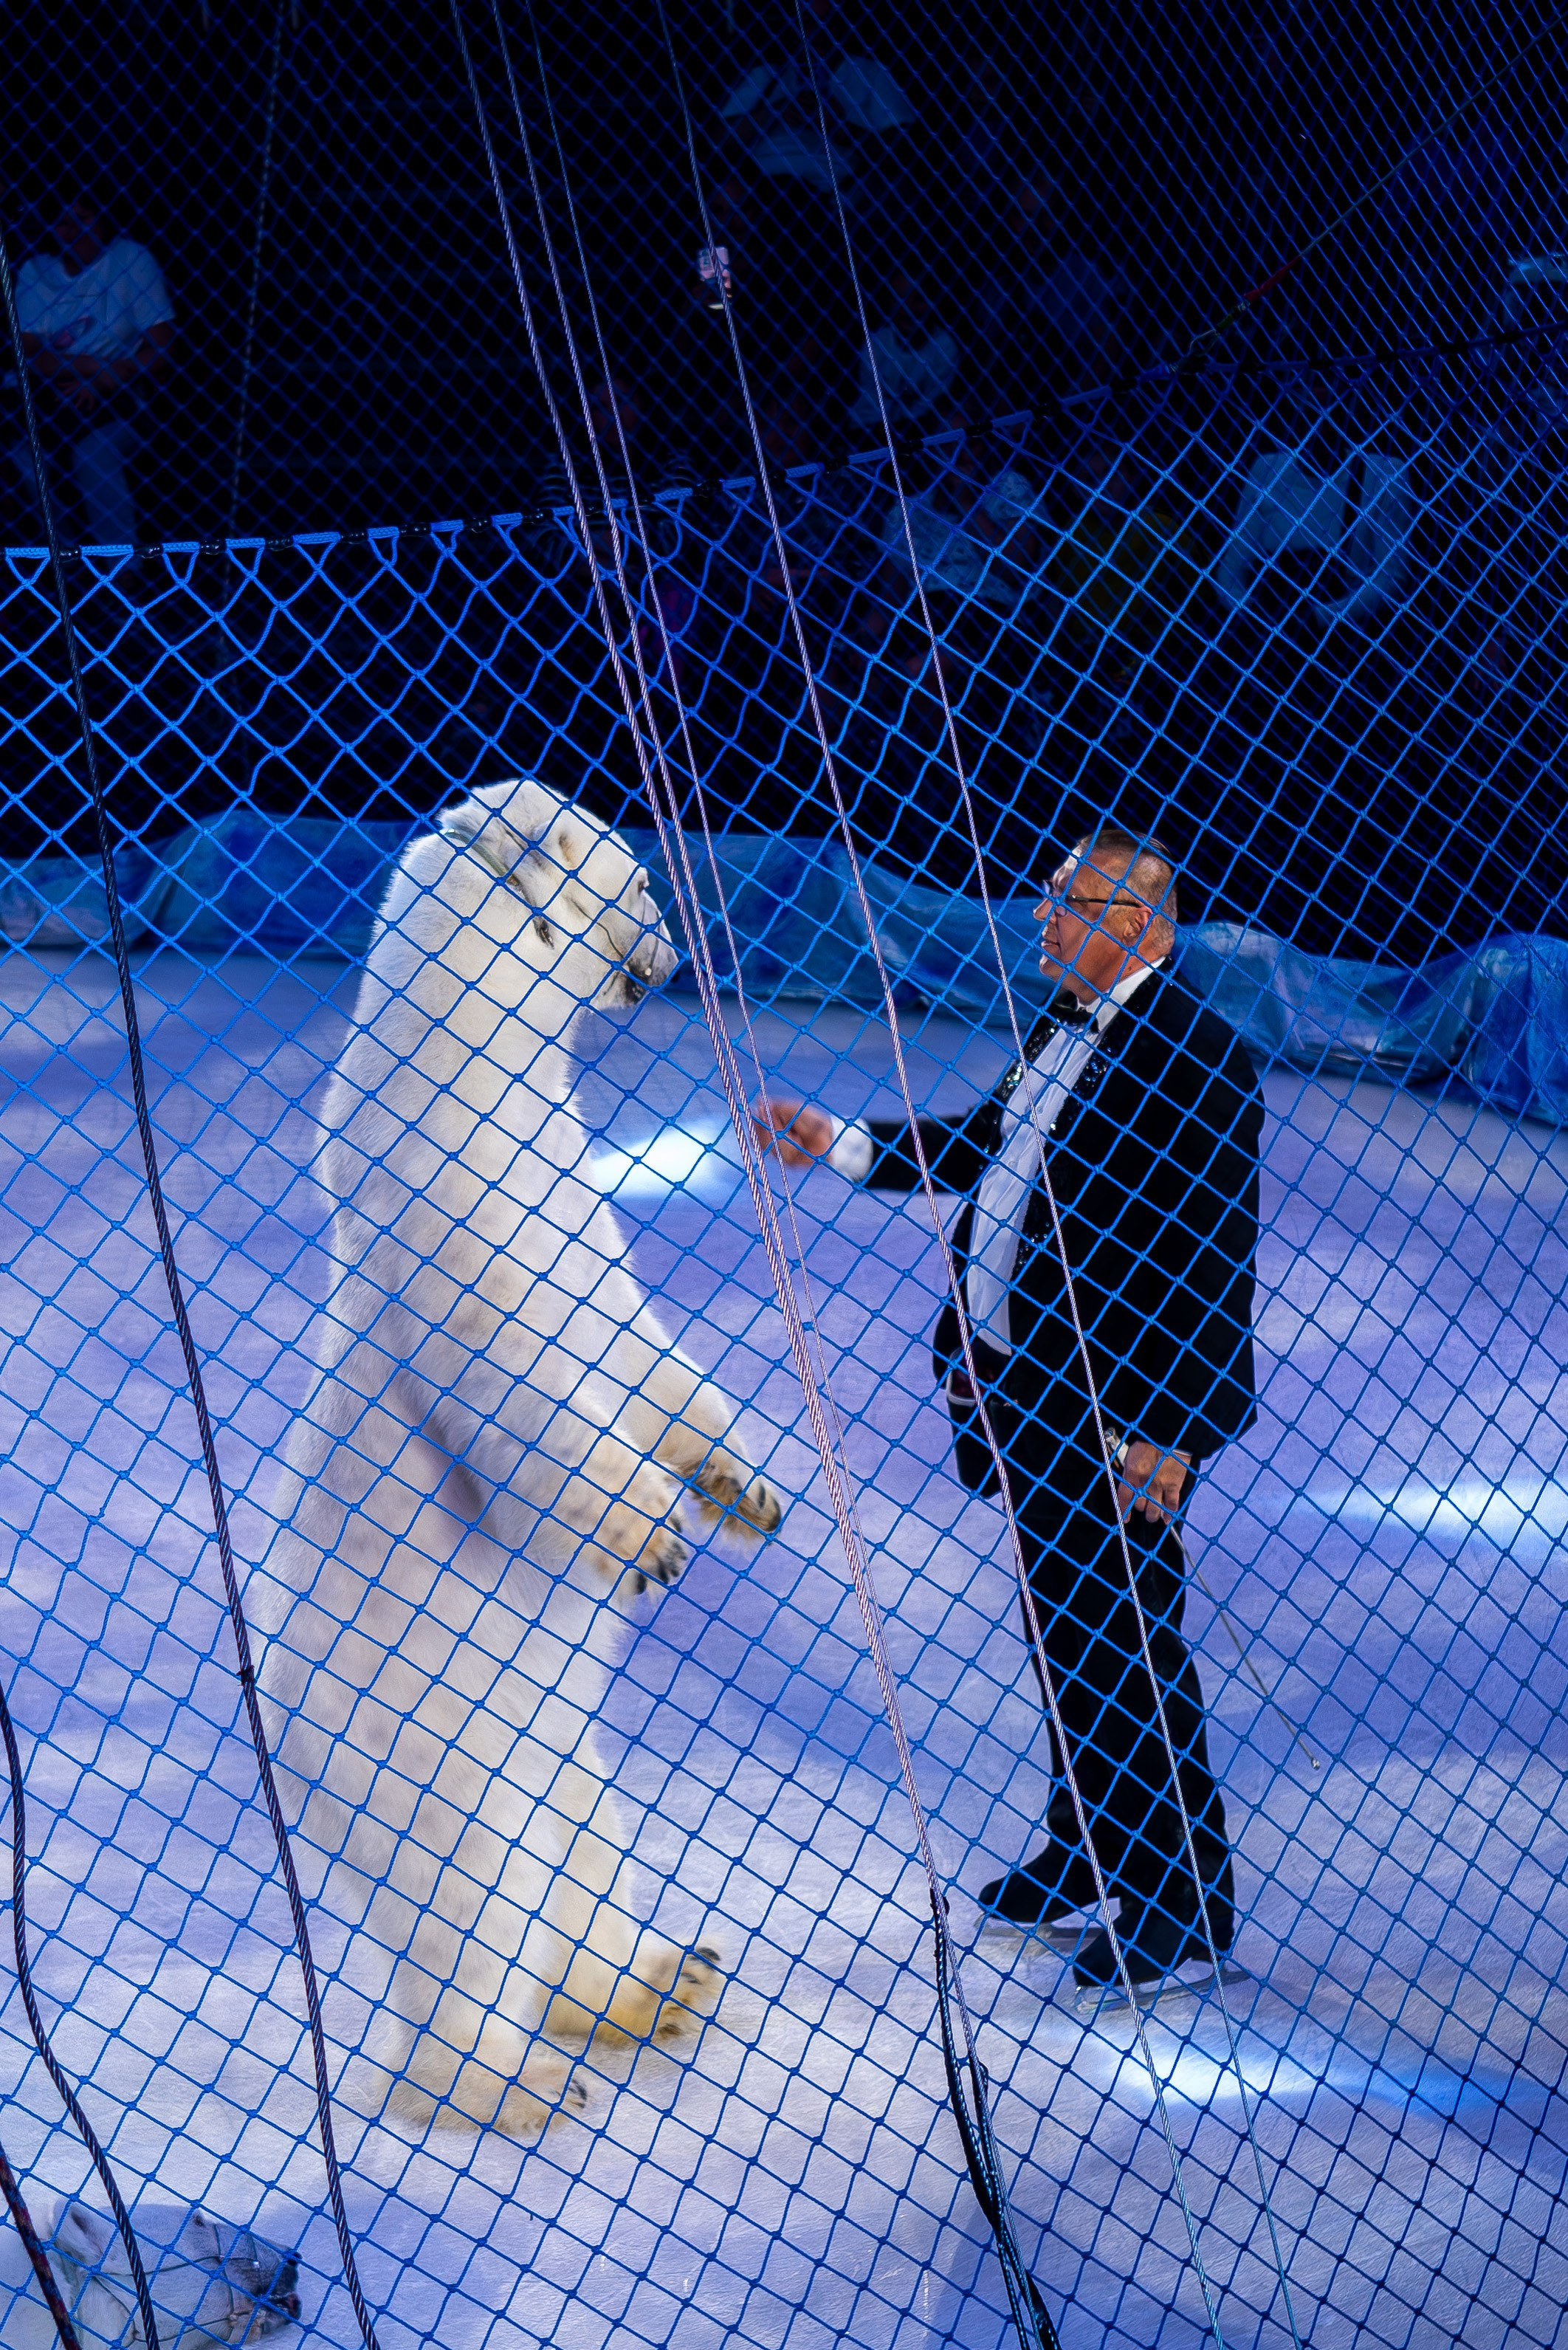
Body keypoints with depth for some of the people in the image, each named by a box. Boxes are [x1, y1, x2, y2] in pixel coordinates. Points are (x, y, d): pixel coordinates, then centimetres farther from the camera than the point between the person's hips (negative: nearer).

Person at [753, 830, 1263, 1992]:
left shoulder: (1195, 1060, -21)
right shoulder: (1065, 1025, 8)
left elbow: (1214, 1263, -22)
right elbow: (982, 1145, 20)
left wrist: (1170, 1433, -22)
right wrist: (842, 1146, 11)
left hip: (1119, 1415, -9)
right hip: (1027, 1389, 9)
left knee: (1127, 1647, 2)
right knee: (1064, 1631, 21)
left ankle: (1184, 1907, 17)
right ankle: (1088, 1846, 39)